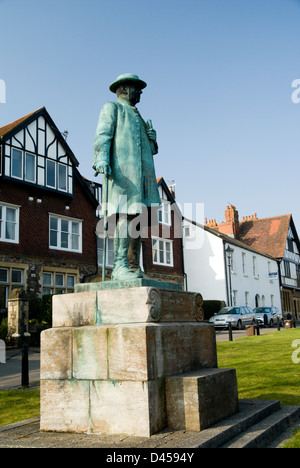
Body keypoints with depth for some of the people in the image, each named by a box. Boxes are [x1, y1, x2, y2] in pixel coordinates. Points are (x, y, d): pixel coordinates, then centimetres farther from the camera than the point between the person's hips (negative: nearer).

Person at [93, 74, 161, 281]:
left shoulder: (138, 117, 36)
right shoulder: (111, 108, 17)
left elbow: (152, 149, 32)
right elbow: (103, 135, 0)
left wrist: (152, 138, 9)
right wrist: (101, 158, -18)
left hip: (143, 171, 7)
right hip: (122, 169, -7)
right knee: (126, 215, -20)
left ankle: (134, 267, -4)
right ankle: (120, 266, -23)